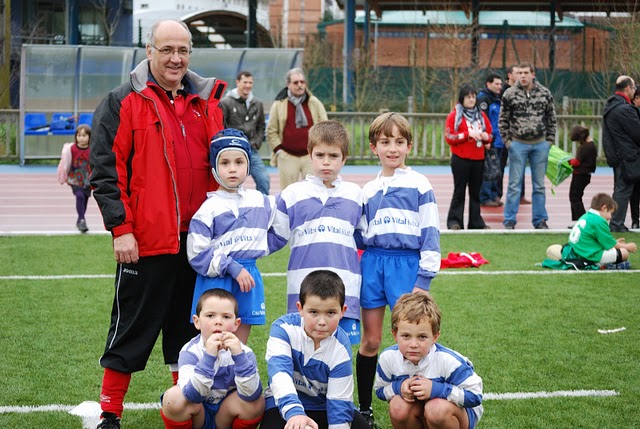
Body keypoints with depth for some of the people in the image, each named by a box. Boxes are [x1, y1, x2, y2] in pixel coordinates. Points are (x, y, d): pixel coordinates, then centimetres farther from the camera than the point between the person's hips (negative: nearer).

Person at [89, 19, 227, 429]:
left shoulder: (206, 102, 11)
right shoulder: (123, 102, -3)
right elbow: (105, 170, -7)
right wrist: (120, 228, -12)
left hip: (198, 239, 5)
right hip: (146, 240, -5)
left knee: (190, 327, 13)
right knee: (133, 327, 2)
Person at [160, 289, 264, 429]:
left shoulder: (243, 351, -15)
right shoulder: (190, 351, -17)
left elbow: (252, 394, -29)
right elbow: (192, 395, -32)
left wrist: (239, 355, -40)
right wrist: (209, 356, -42)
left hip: (226, 417, 1)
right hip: (197, 416, -1)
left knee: (257, 402, -27)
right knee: (173, 397, -30)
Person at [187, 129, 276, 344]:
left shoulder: (261, 201, 7)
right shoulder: (210, 207, -7)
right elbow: (198, 254, -11)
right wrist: (232, 268, -16)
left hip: (249, 277, 5)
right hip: (216, 280, -4)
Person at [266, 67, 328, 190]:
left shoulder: (315, 103, 5)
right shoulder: (278, 105, 2)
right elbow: (271, 131, 4)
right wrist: (278, 150, -5)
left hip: (311, 156, 1)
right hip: (287, 157, -1)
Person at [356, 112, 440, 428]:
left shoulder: (420, 185, 1)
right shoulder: (368, 191, 13)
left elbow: (430, 233, -2)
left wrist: (424, 278, -8)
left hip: (407, 263, -3)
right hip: (373, 262, 3)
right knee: (370, 340, 7)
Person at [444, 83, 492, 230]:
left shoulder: (481, 115, 13)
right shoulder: (454, 115, -1)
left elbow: (489, 134, 20)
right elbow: (449, 137, -9)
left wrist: (486, 137, -3)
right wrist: (468, 134, -16)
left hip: (478, 160, 4)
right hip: (461, 160, -4)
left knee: (476, 192, 8)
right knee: (459, 191, -2)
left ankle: (476, 222, 12)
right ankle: (454, 221, 1)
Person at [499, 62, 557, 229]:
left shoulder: (545, 93, 2)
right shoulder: (510, 94, -3)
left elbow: (552, 119, 9)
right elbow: (503, 120, 2)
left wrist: (550, 140, 3)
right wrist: (507, 141, -4)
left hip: (540, 144, 2)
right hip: (518, 144, -2)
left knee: (539, 184, 9)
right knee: (514, 184, 1)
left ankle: (540, 220, 17)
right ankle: (509, 220, 7)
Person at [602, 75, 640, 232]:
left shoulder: (610, 106, 14)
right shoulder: (625, 109, -19)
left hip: (614, 154, 10)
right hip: (627, 155, -10)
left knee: (620, 189, 15)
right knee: (624, 189, -5)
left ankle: (616, 223, 18)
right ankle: (617, 224, -3)